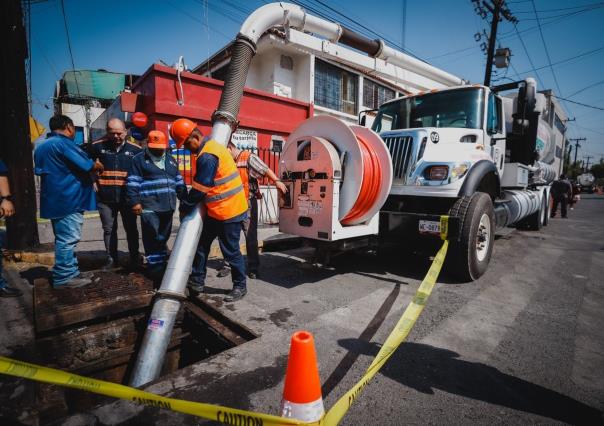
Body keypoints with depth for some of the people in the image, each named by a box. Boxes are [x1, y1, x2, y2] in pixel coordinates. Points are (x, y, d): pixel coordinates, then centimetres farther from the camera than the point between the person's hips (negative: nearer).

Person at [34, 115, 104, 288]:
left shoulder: (42, 147, 17)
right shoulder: (64, 143, -14)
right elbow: (89, 166, -16)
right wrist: (99, 167, 7)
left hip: (54, 199, 10)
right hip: (68, 200, -10)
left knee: (64, 238, 14)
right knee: (68, 239, -5)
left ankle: (70, 272, 21)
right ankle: (63, 278, 1)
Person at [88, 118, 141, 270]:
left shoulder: (135, 149, -1)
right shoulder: (98, 146, 0)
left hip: (127, 197, -1)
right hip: (105, 198, 1)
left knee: (131, 228, 8)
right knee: (109, 229, 10)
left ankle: (134, 259, 20)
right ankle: (111, 259, 23)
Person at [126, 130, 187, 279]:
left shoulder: (171, 160, 18)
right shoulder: (139, 159, 1)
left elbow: (179, 182, 22)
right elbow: (133, 183, -5)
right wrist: (134, 202, -12)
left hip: (168, 207, 6)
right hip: (149, 208, -5)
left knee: (163, 238, 14)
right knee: (153, 239, -4)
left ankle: (162, 265, 27)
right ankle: (156, 269, 3)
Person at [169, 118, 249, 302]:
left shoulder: (207, 157, -21)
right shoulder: (212, 146, 11)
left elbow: (199, 189, -18)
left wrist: (184, 208, -2)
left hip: (228, 210, -10)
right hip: (217, 210, 10)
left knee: (231, 251, 2)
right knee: (201, 244, 16)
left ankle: (240, 286, 19)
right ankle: (197, 280, 29)